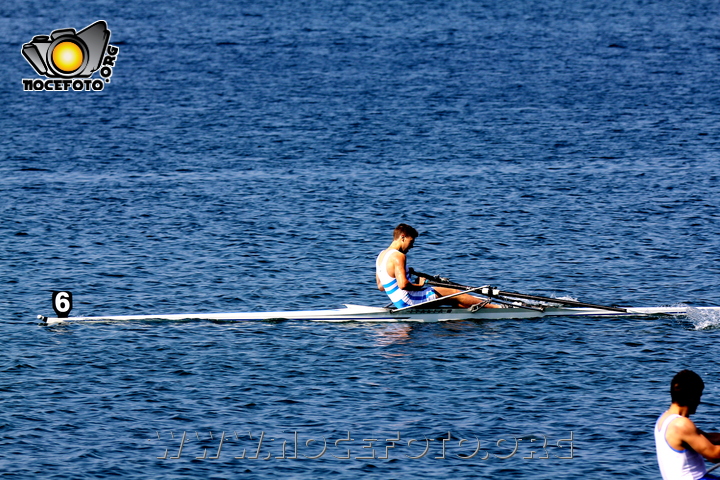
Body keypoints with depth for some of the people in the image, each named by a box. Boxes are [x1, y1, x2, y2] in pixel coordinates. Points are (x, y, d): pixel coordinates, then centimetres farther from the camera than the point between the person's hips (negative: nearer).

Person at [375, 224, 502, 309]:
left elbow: (380, 286, 17)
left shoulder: (381, 255, 12)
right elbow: (403, 285, -30)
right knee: (455, 294, 0)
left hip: (399, 303, 10)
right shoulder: (398, 256, -20)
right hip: (409, 301, -10)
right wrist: (419, 286, -11)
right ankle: (496, 308, 8)